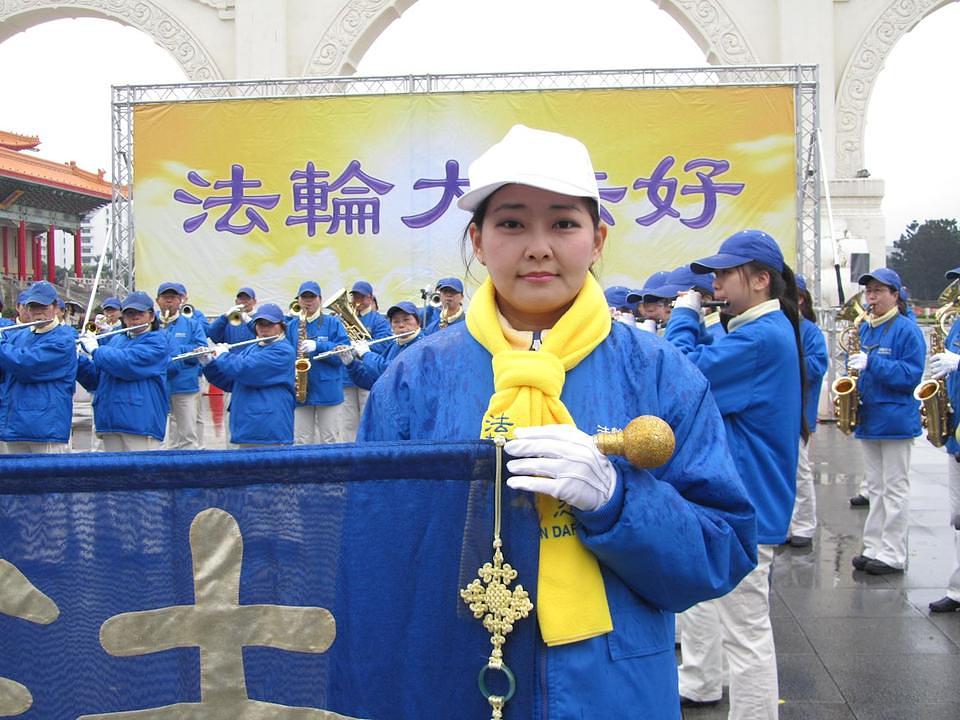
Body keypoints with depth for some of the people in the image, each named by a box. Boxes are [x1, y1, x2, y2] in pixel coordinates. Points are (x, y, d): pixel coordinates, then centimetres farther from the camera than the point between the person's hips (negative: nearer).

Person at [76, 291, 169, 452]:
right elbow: (94, 378, 22)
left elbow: (128, 363, -19)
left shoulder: (156, 341, -3)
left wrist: (95, 350, -7)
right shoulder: (115, 340, 21)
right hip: (110, 420, 7)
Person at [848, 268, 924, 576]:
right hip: (867, 417, 7)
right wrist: (854, 365, -1)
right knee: (875, 488, 13)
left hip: (894, 419, -7)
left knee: (894, 489, -1)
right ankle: (874, 548, 20)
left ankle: (893, 556, 4)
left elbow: (912, 374, -16)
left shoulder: (906, 329, -9)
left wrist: (871, 363, -23)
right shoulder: (864, 328, 12)